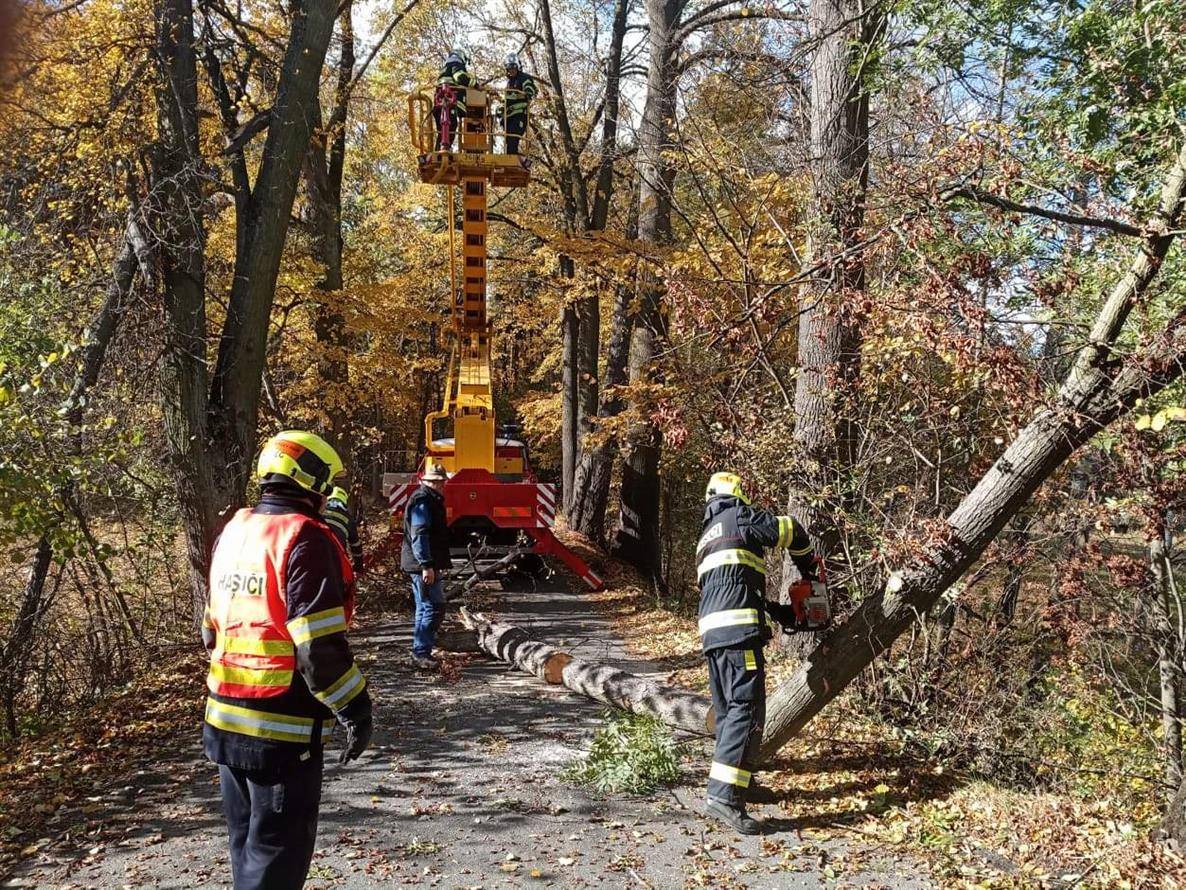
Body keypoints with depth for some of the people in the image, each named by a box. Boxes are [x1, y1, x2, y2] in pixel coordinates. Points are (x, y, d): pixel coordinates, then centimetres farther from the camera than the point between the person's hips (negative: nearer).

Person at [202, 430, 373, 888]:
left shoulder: (233, 531, 10)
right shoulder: (304, 539, -16)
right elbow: (320, 645, -21)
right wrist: (356, 709, -12)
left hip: (225, 719, 8)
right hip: (282, 729, -8)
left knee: (248, 843, 21)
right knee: (277, 851, 3)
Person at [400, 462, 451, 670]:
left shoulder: (430, 499, 19)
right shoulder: (422, 499, -14)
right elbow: (419, 535, -23)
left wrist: (435, 565, 32)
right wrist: (427, 565, -27)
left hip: (426, 565, 11)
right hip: (424, 565, -11)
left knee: (425, 608, 15)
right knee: (434, 608, -11)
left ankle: (420, 652, 22)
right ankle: (421, 652, -9)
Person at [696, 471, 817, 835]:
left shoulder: (706, 538, 28)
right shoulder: (738, 517, 4)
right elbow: (790, 529, 5)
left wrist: (779, 612, 29)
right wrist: (806, 563, 25)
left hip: (711, 631, 9)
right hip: (739, 630, -9)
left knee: (727, 712, 16)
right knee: (747, 711, -12)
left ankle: (735, 784, 23)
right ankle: (724, 796, -20)